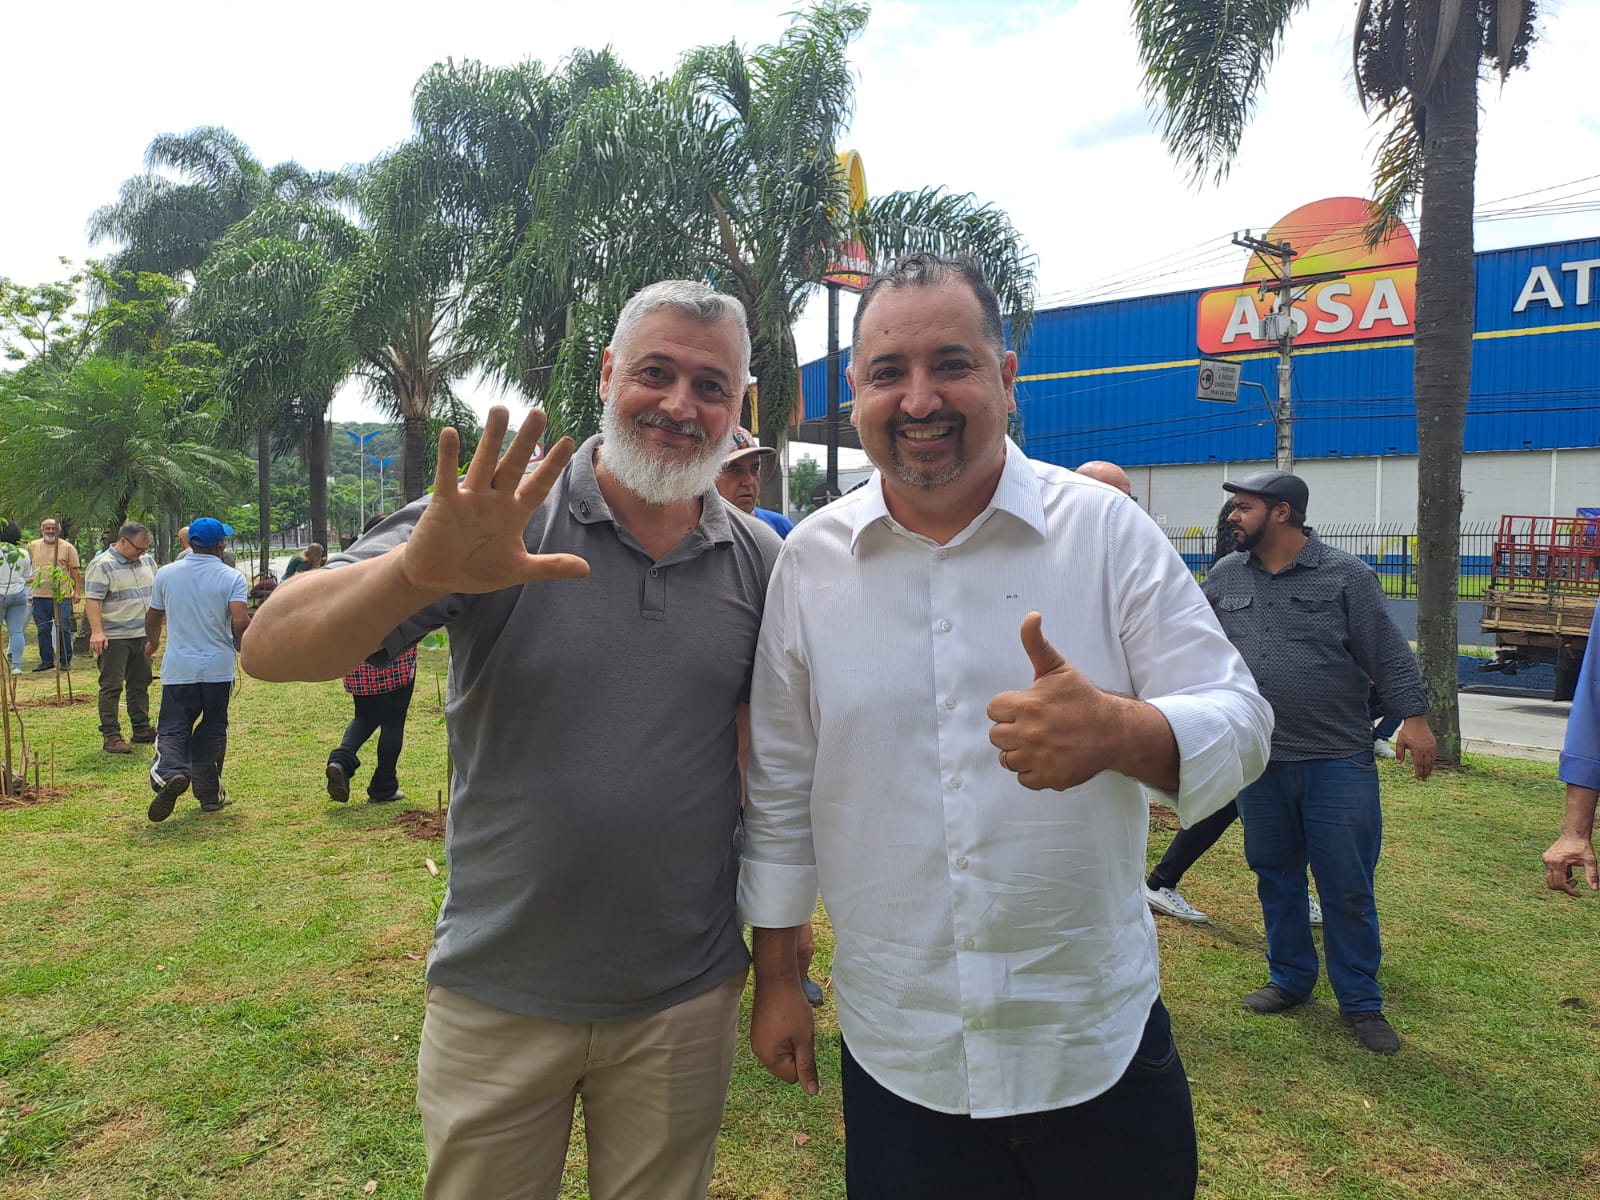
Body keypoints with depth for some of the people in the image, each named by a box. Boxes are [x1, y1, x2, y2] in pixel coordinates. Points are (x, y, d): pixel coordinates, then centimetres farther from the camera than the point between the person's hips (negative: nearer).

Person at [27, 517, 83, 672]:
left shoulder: (68, 547, 0)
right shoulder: (32, 546, 9)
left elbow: (75, 570, 1)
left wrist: (77, 590, -6)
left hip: (62, 596, -3)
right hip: (40, 595, 3)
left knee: (63, 629, -1)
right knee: (43, 630, 9)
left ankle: (66, 662, 7)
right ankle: (46, 661, 18)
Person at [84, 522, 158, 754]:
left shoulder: (146, 562, 11)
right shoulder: (102, 565, -11)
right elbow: (92, 601, -17)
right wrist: (97, 631, -25)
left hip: (142, 636, 7)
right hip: (113, 638, -7)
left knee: (140, 683, 14)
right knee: (111, 687, -3)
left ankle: (142, 730, 23)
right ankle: (111, 737, 1)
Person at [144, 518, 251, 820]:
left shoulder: (166, 574, 2)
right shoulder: (231, 577, -8)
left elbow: (153, 617, 14)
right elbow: (240, 623, -18)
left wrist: (152, 642, 34)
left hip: (178, 670, 1)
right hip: (218, 669, -1)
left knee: (172, 729, 4)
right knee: (212, 730, 13)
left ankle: (170, 772, -25)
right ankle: (209, 794, 17)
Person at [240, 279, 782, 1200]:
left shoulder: (761, 562, -3)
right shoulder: (502, 518, -12)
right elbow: (272, 651, -19)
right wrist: (420, 569, -39)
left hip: (686, 1002, 2)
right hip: (498, 996, -1)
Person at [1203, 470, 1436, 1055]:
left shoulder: (1345, 575, -4)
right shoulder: (1225, 576, 5)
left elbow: (1390, 653, -3)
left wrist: (1413, 716, -9)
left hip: (1338, 762, -3)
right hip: (1259, 761, 3)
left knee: (1348, 886, 4)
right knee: (1275, 877, 14)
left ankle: (1361, 1004, 20)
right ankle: (1290, 980, 32)